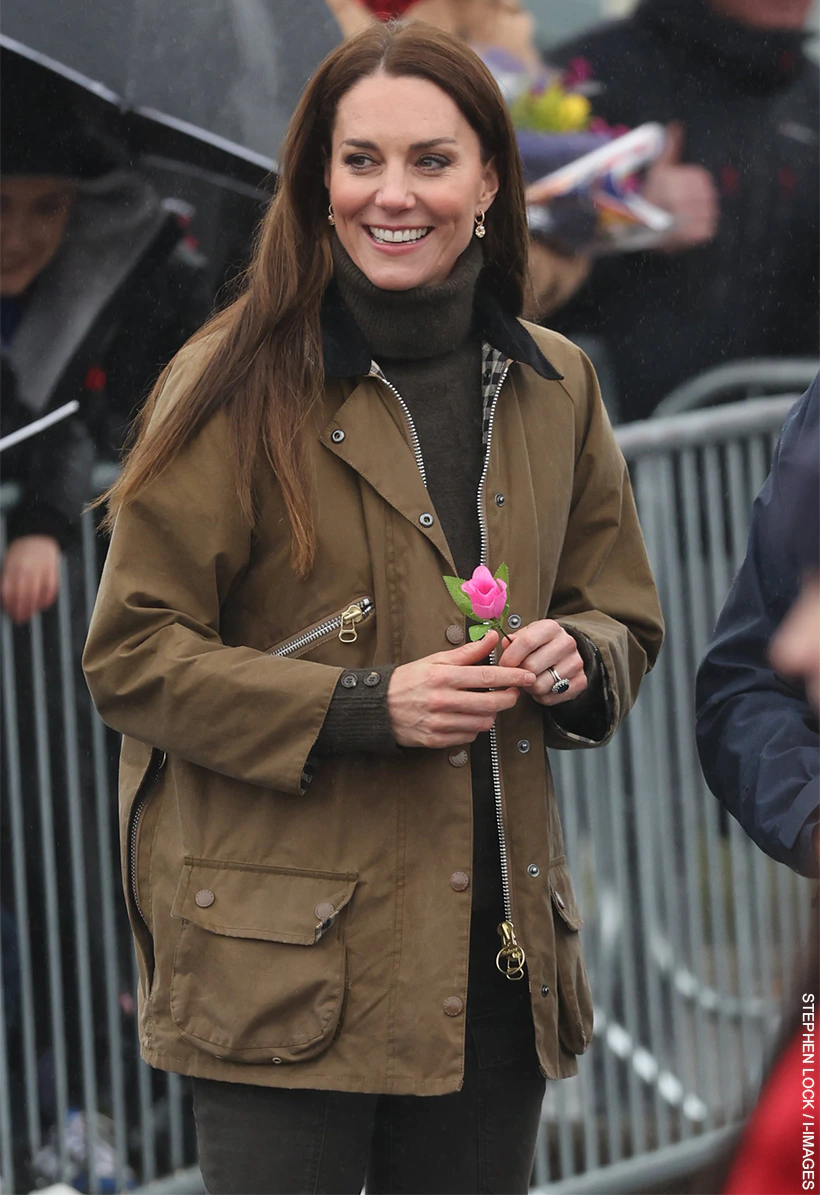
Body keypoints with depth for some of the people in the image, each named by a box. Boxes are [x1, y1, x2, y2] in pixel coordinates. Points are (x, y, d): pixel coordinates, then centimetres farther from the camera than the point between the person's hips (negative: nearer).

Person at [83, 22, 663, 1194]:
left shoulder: (552, 386, 10)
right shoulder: (240, 385, -6)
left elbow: (625, 614, 20)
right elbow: (133, 655, -7)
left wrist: (576, 657, -4)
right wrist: (365, 708, -18)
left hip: (496, 955, 5)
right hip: (288, 961, -5)